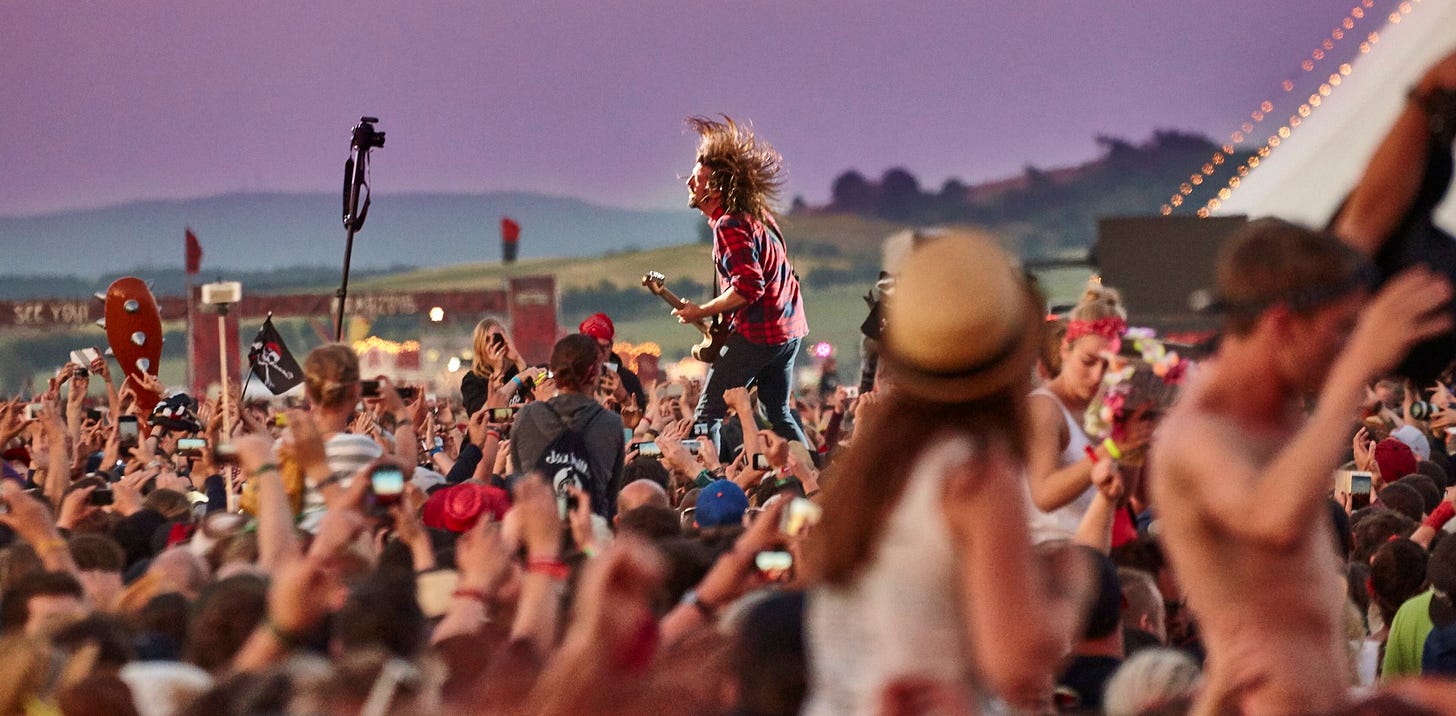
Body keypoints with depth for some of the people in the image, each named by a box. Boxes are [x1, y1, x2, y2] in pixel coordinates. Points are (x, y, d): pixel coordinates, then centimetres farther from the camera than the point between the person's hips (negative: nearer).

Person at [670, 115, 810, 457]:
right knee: (779, 415, 21)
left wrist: (701, 312, -16)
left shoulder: (730, 226, -17)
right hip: (790, 329, 10)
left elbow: (749, 287, -26)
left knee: (707, 415, -5)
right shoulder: (757, 216, 12)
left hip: (757, 333, -10)